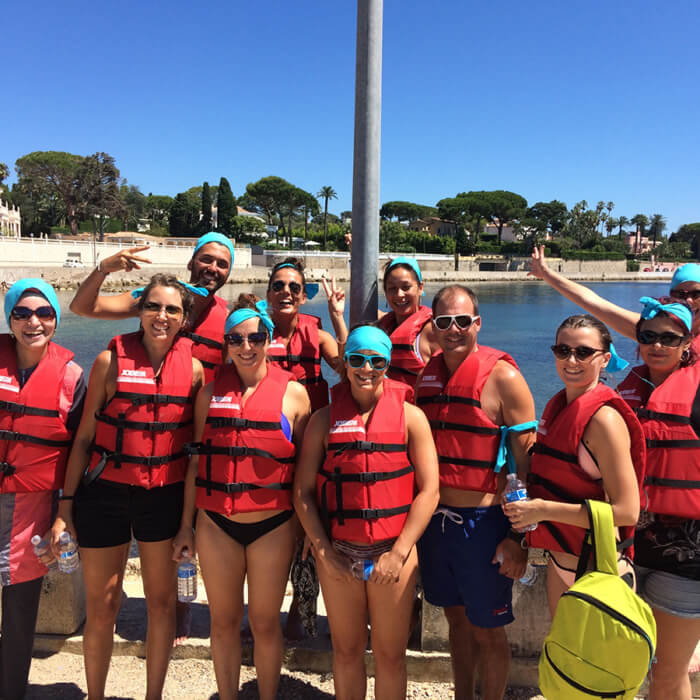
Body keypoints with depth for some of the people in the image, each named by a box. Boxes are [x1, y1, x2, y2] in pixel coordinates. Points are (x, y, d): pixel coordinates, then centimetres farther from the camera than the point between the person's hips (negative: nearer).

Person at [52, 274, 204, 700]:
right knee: (102, 606, 10)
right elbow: (85, 437, -3)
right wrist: (66, 503, -3)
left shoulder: (194, 368, -4)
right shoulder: (111, 361, -7)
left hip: (165, 495, 1)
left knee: (162, 601, 13)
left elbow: (198, 442, 3)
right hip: (106, 492, -1)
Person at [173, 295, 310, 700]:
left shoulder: (293, 392, -3)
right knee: (224, 621, 14)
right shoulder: (211, 391, 3)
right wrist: (186, 525, 8)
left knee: (265, 623, 10)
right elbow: (196, 459, 8)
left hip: (273, 525, -2)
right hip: (216, 523, 2)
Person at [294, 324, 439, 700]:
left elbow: (429, 490, -6)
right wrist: (323, 551, -6)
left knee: (390, 654, 10)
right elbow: (303, 491, 2)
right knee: (346, 651, 14)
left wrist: (398, 554, -10)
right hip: (338, 553, 1)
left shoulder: (409, 416, -2)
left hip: (392, 552, -1)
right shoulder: (324, 418, 2)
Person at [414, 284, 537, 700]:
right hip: (434, 518, 5)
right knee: (457, 618, 21)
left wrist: (519, 537, -14)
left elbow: (528, 465, -13)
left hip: (482, 522, -5)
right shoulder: (427, 374, 5)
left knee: (487, 631, 10)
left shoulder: (503, 377, -13)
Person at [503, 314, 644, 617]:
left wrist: (543, 509, -21)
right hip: (559, 560, 8)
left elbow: (626, 511, -23)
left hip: (597, 569, -8)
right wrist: (520, 498, 0)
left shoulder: (604, 418, -21)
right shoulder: (557, 405, 4)